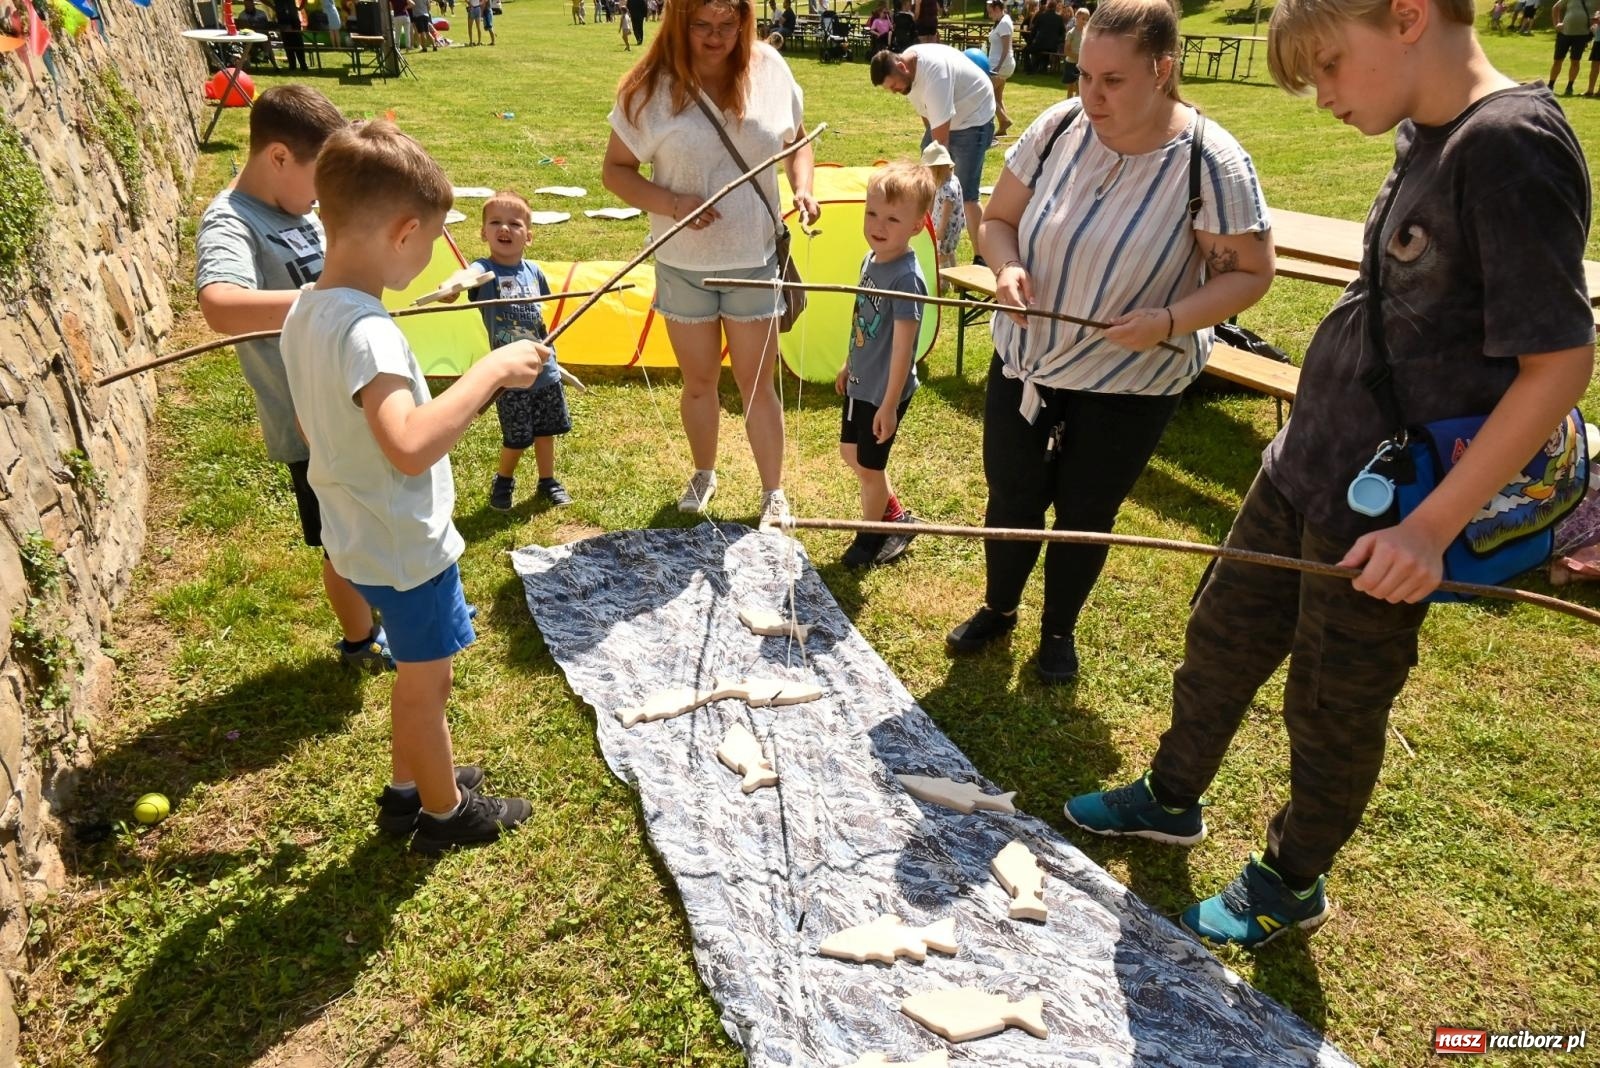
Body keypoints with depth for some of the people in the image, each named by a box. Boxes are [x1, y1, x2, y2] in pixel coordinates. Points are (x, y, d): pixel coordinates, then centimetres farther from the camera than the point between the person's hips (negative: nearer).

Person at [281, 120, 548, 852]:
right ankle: (446, 811, 34)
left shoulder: (306, 312, -1)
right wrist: (491, 371, -35)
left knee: (415, 674, 26)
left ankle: (408, 788, 44)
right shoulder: (365, 329, -30)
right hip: (409, 547, -9)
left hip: (362, 538, 9)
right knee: (427, 681, 13)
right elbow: (411, 448, -45)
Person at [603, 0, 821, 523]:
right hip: (683, 264, 0)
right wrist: (671, 203, -21)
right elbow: (614, 170, -5)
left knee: (757, 383, 8)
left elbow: (797, 139, 10)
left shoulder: (769, 69, -5)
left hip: (755, 259, 0)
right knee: (699, 380, 15)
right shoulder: (650, 87, -10)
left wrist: (803, 187, -10)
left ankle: (773, 493, 23)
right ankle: (703, 475, 38)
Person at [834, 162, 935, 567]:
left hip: (883, 391, -9)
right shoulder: (871, 259, 0)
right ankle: (896, 516, 41)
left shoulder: (906, 278, -26)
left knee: (869, 465, 8)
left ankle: (871, 539, 31)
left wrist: (890, 404, -23)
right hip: (860, 383, 9)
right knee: (851, 453, 22)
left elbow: (903, 346, -25)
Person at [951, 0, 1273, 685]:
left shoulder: (1210, 162, -18)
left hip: (1130, 381, -3)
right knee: (1010, 496, 14)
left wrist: (1169, 321, -26)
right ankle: (998, 608, 41)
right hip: (1026, 359, 3)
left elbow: (1250, 274, -10)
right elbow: (998, 219, 2)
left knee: (1085, 513, 12)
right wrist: (1007, 266, -20)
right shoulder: (1057, 128, -9)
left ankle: (1059, 630, 37)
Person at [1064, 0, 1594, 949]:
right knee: (1222, 640, 20)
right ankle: (1171, 799, 44)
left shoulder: (1513, 147, -21)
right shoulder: (1425, 136, 5)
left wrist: (1433, 525, -21)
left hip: (1384, 517, -8)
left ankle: (1293, 883, 36)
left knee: (1333, 709, 11)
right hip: (1306, 465, 8)